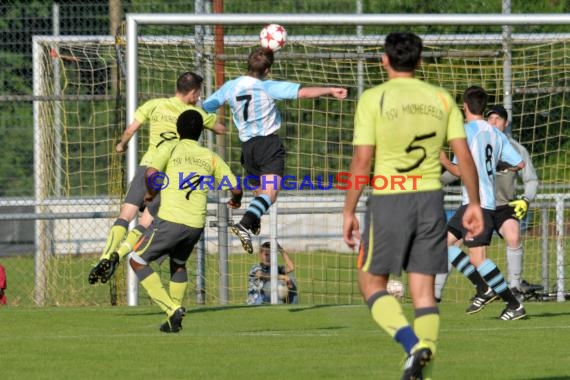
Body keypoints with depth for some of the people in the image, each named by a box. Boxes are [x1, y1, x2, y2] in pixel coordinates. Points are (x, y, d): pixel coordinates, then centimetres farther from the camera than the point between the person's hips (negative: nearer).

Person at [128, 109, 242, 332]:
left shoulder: (170, 148, 4)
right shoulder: (210, 157, 13)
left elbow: (151, 173, -14)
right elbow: (236, 188, 12)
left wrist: (151, 194, 6)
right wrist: (235, 201, 35)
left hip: (170, 219, -5)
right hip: (196, 224, 5)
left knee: (137, 261, 9)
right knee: (178, 263, 30)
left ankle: (172, 310, -4)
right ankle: (174, 320, 23)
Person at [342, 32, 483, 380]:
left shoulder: (373, 99, -6)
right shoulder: (441, 99, 5)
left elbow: (362, 161, -9)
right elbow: (464, 156, 3)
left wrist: (349, 211, -3)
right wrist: (475, 204, 11)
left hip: (389, 199, -4)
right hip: (431, 197, 4)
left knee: (372, 283, 9)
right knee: (424, 289, 8)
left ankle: (413, 343, -15)